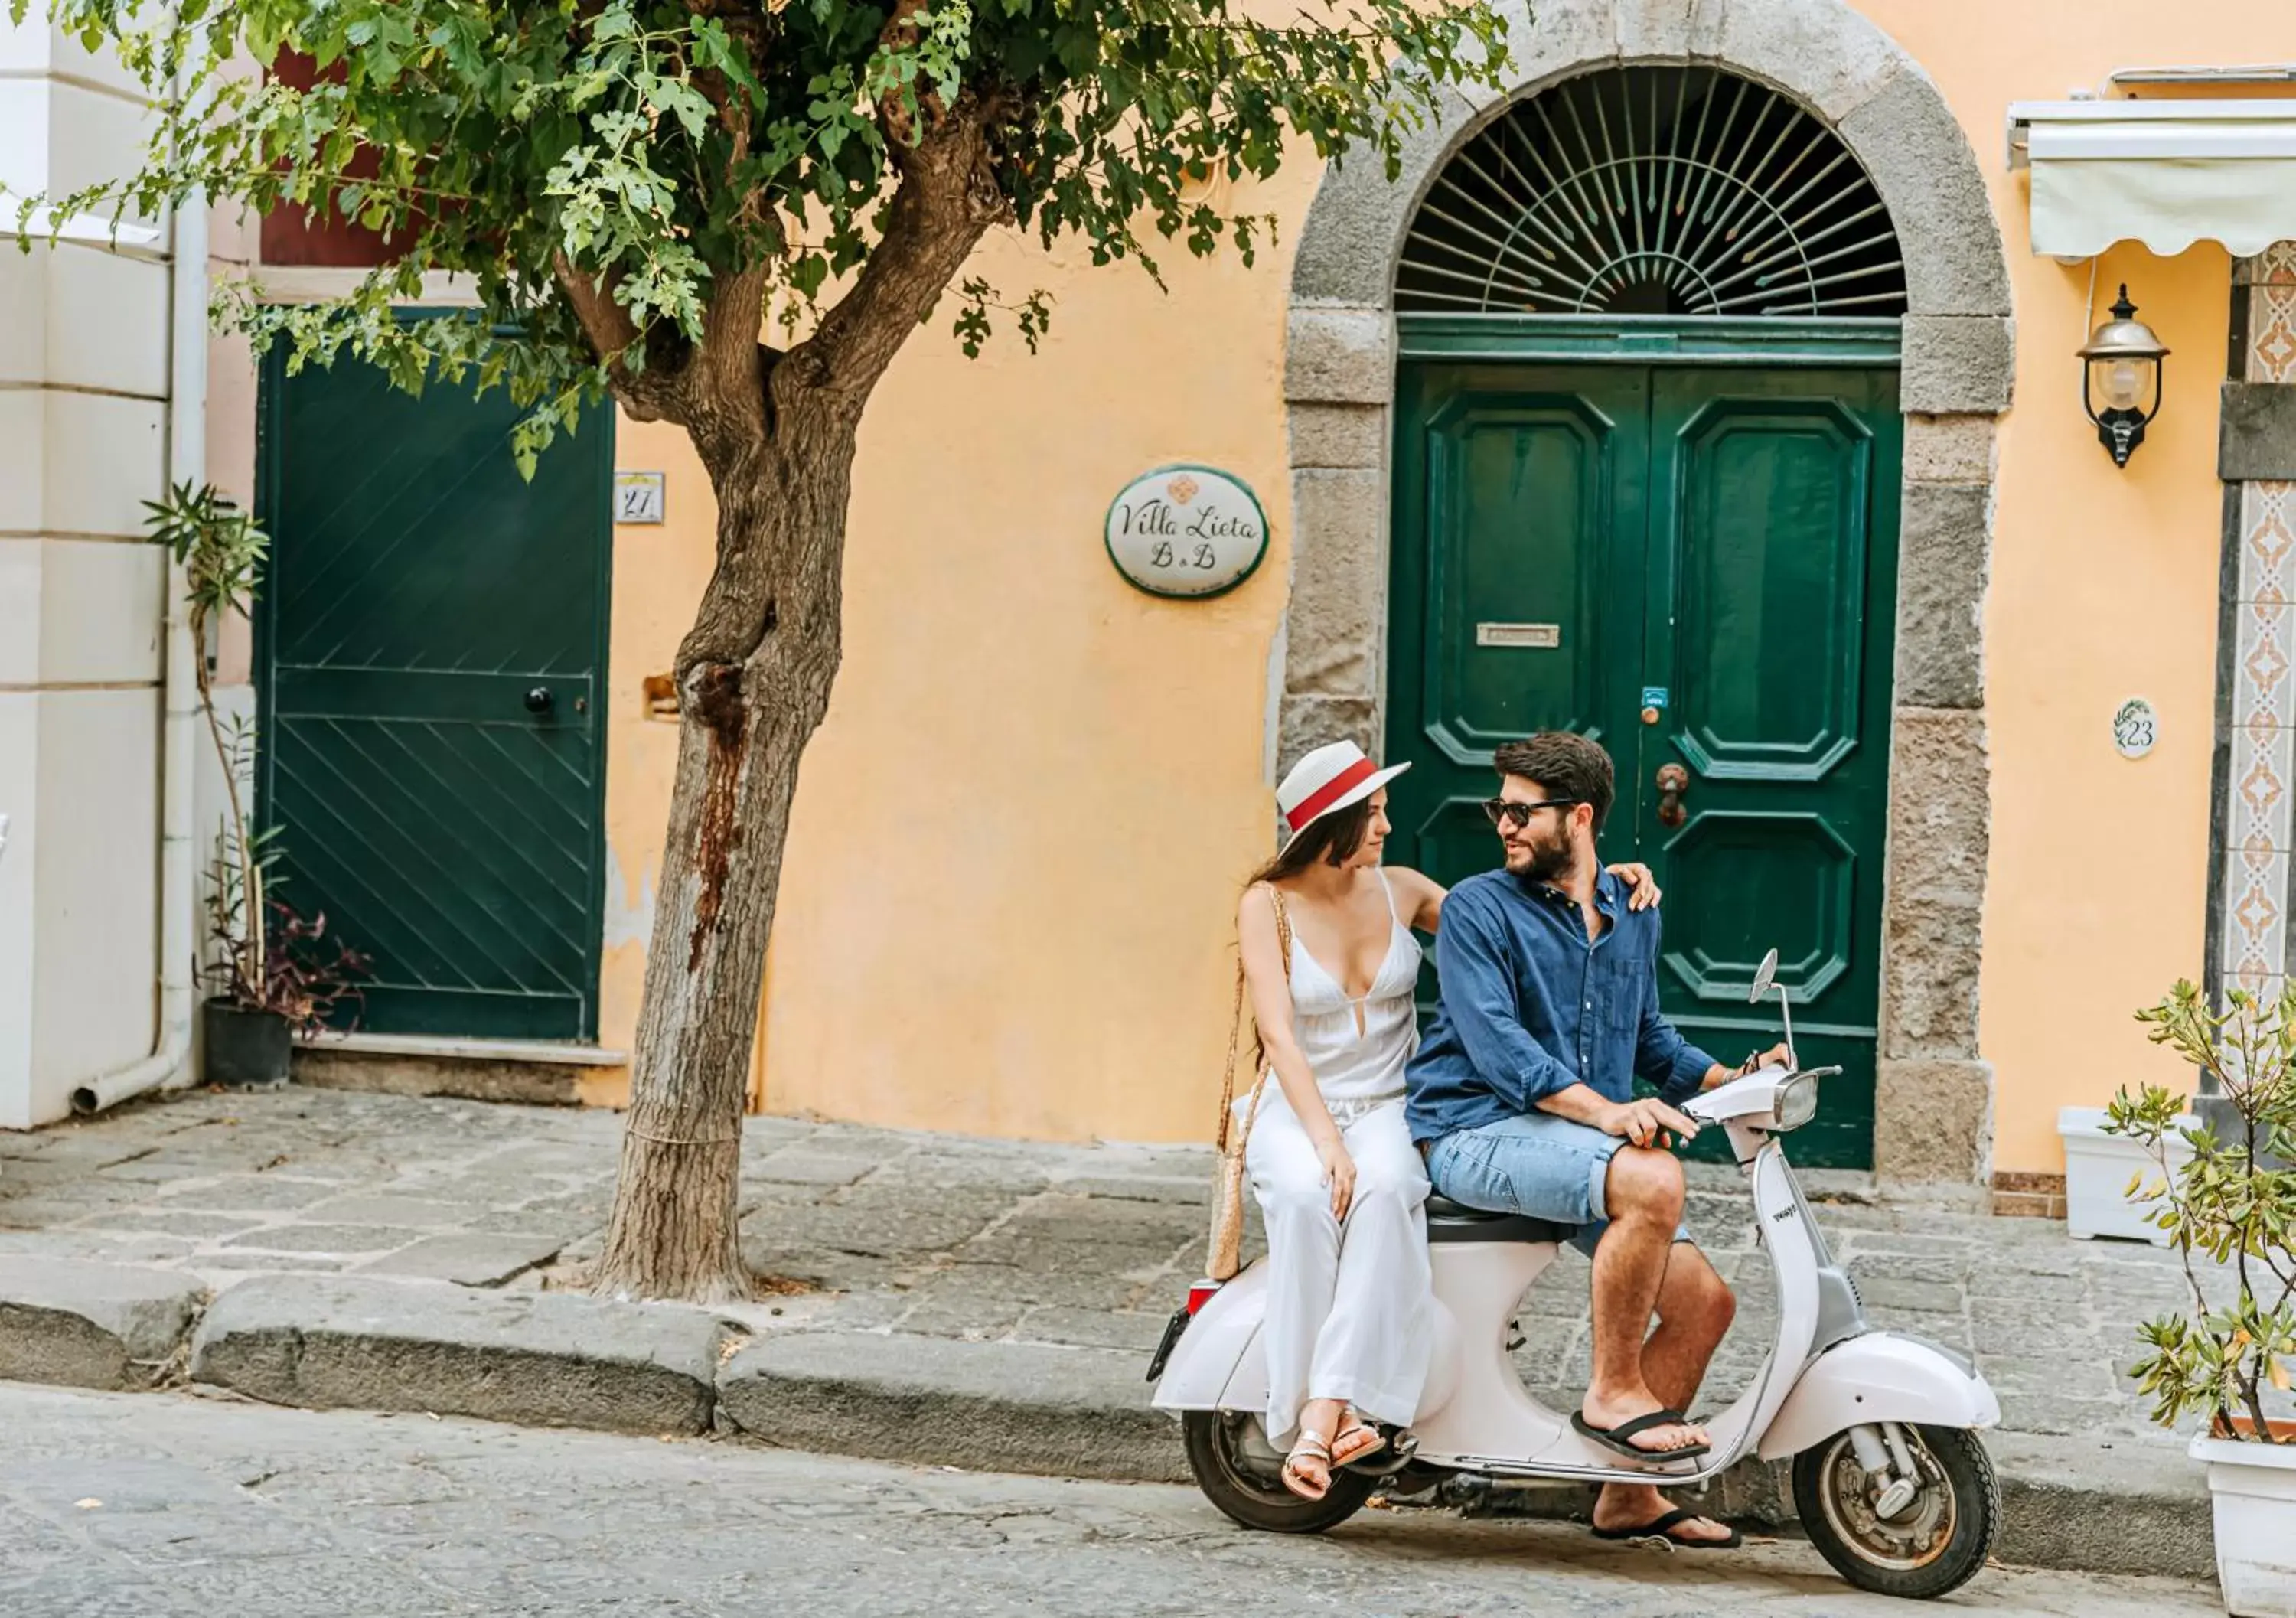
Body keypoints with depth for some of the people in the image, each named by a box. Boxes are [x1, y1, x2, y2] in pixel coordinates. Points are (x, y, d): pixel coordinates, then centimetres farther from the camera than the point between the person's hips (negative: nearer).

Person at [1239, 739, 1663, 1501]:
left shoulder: (1400, 890, 7)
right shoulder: (1267, 906, -4)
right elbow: (1279, 1036, -13)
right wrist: (1326, 1140, -25)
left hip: (1386, 1106, 2)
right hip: (1295, 1106, -2)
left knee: (1384, 1189, -35)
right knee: (1307, 1197, -38)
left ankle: (1322, 1412, -42)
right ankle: (1332, 1411, -37)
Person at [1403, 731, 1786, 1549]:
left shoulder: (1633, 912, 16)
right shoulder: (1477, 908, -5)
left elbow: (1649, 1034, 26)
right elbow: (1495, 1042, -18)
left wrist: (1733, 1078, 7)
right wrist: (1605, 1111, -31)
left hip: (1578, 1141, 7)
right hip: (1477, 1132, -7)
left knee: (1704, 1298, -4)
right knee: (1654, 1181, -32)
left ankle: (1628, 1494, 10)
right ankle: (1613, 1390, -17)